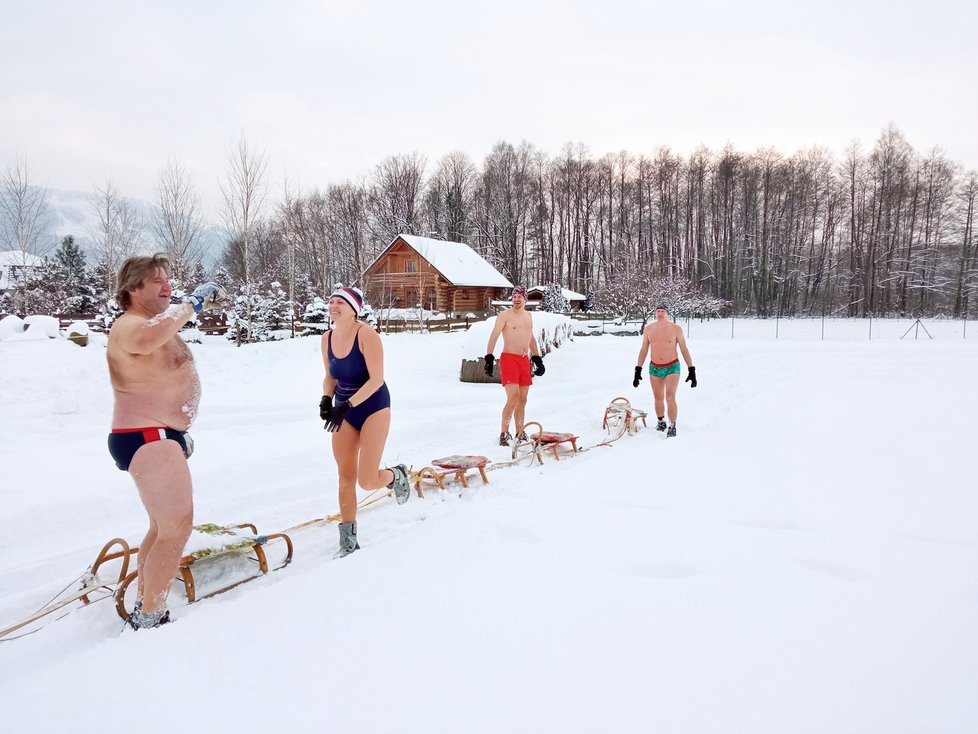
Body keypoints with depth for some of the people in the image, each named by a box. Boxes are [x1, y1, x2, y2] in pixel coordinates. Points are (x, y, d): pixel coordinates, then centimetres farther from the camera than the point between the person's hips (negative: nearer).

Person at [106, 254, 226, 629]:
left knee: (164, 526, 20)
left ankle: (143, 608, 32)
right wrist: (192, 303, -36)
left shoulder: (156, 324, 17)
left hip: (160, 436, 11)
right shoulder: (129, 326, -16)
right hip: (146, 438, -11)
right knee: (178, 526, -9)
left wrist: (178, 431, 26)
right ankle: (149, 618, 1)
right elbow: (145, 341, -44)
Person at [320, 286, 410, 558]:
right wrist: (326, 399, -8)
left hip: (373, 408, -6)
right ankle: (348, 542, 19)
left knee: (367, 481, -10)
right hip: (344, 409, 6)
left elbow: (376, 379, -23)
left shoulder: (366, 334, -20)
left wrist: (347, 405, -29)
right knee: (345, 477, 6)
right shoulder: (327, 338, 0)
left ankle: (397, 476, 26)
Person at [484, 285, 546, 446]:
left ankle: (520, 434, 18)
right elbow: (493, 337, -11)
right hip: (509, 359, -7)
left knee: (522, 399, 9)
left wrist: (537, 359, 21)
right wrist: (489, 359, -20)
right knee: (513, 397, -16)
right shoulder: (505, 315, -5)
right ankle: (504, 434, -8)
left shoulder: (528, 315, 15)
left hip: (525, 360, 7)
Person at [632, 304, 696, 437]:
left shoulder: (676, 328, -8)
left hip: (672, 367, -3)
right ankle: (661, 422, 33)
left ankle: (672, 427, -3)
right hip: (655, 368, 3)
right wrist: (638, 370, 4)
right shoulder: (648, 329, -1)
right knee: (658, 399, 12)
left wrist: (691, 370, -7)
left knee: (670, 398, -14)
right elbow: (643, 350, 6)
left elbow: (684, 350, -4)